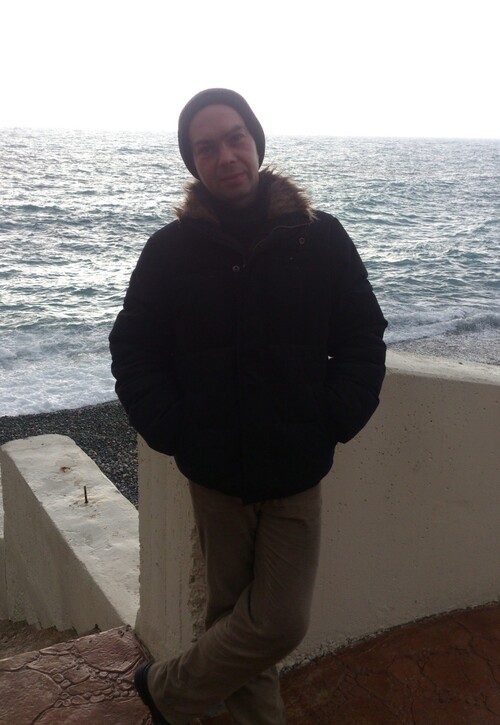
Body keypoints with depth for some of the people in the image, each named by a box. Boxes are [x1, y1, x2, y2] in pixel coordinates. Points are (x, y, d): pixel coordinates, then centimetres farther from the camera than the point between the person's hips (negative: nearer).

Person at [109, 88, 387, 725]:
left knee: (279, 624, 6)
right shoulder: (170, 249, -3)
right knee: (234, 613, 12)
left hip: (297, 478, 1)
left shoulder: (319, 237, -3)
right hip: (214, 476, 0)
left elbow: (364, 339, 2)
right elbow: (132, 352, 2)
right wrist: (174, 433, -9)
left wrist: (331, 426, -8)